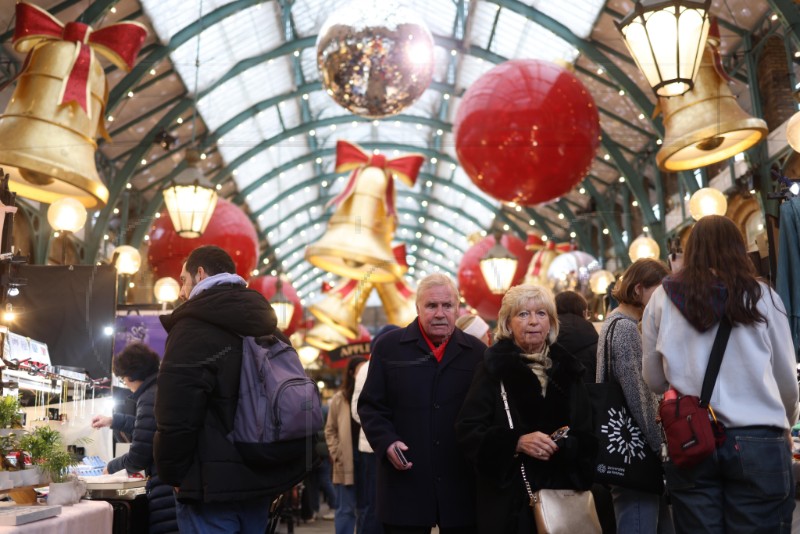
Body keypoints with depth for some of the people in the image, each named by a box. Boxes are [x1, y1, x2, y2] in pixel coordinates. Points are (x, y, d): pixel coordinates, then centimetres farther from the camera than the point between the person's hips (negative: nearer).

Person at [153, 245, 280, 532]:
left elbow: (176, 415, -19)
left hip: (214, 483, -8)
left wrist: (172, 473, -4)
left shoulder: (194, 325, -13)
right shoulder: (262, 324, 12)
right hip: (260, 478, 8)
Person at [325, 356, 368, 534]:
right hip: (346, 464, -1)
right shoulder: (340, 398, 4)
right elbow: (330, 430, 6)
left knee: (365, 509, 11)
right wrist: (337, 455, -4)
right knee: (346, 509, 4)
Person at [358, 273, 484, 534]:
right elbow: (371, 405, 4)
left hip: (461, 486, 1)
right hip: (405, 483, -1)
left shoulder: (477, 352, 7)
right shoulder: (389, 346, 4)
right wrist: (386, 442, -11)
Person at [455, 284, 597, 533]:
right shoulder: (494, 368, -2)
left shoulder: (568, 369, 9)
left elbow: (587, 436, 7)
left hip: (562, 492, 3)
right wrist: (517, 442, -21)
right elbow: (467, 430, -8)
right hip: (509, 496, -3)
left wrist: (562, 447, -14)